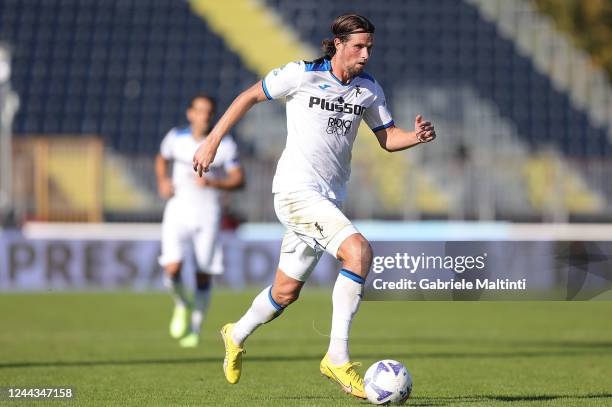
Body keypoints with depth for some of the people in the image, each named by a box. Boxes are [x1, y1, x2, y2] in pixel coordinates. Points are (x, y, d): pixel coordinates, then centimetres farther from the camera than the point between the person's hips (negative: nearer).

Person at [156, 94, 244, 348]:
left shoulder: (225, 145, -4)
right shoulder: (176, 138, 1)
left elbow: (239, 179, -2)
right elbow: (161, 159, 21)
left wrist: (212, 183, -19)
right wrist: (162, 181, 1)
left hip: (208, 213, 0)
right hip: (178, 210, 0)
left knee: (203, 276, 2)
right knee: (172, 269, -18)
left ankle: (195, 329, 19)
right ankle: (182, 305, 14)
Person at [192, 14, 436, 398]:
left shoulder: (370, 88, 8)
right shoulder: (302, 74, -8)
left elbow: (387, 137, 14)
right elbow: (249, 97, 2)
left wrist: (417, 136, -8)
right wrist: (212, 141, 0)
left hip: (329, 199, 7)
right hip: (296, 189, -7)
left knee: (287, 291, 14)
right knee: (359, 250, -27)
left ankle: (237, 336, 43)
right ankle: (338, 358, -23)